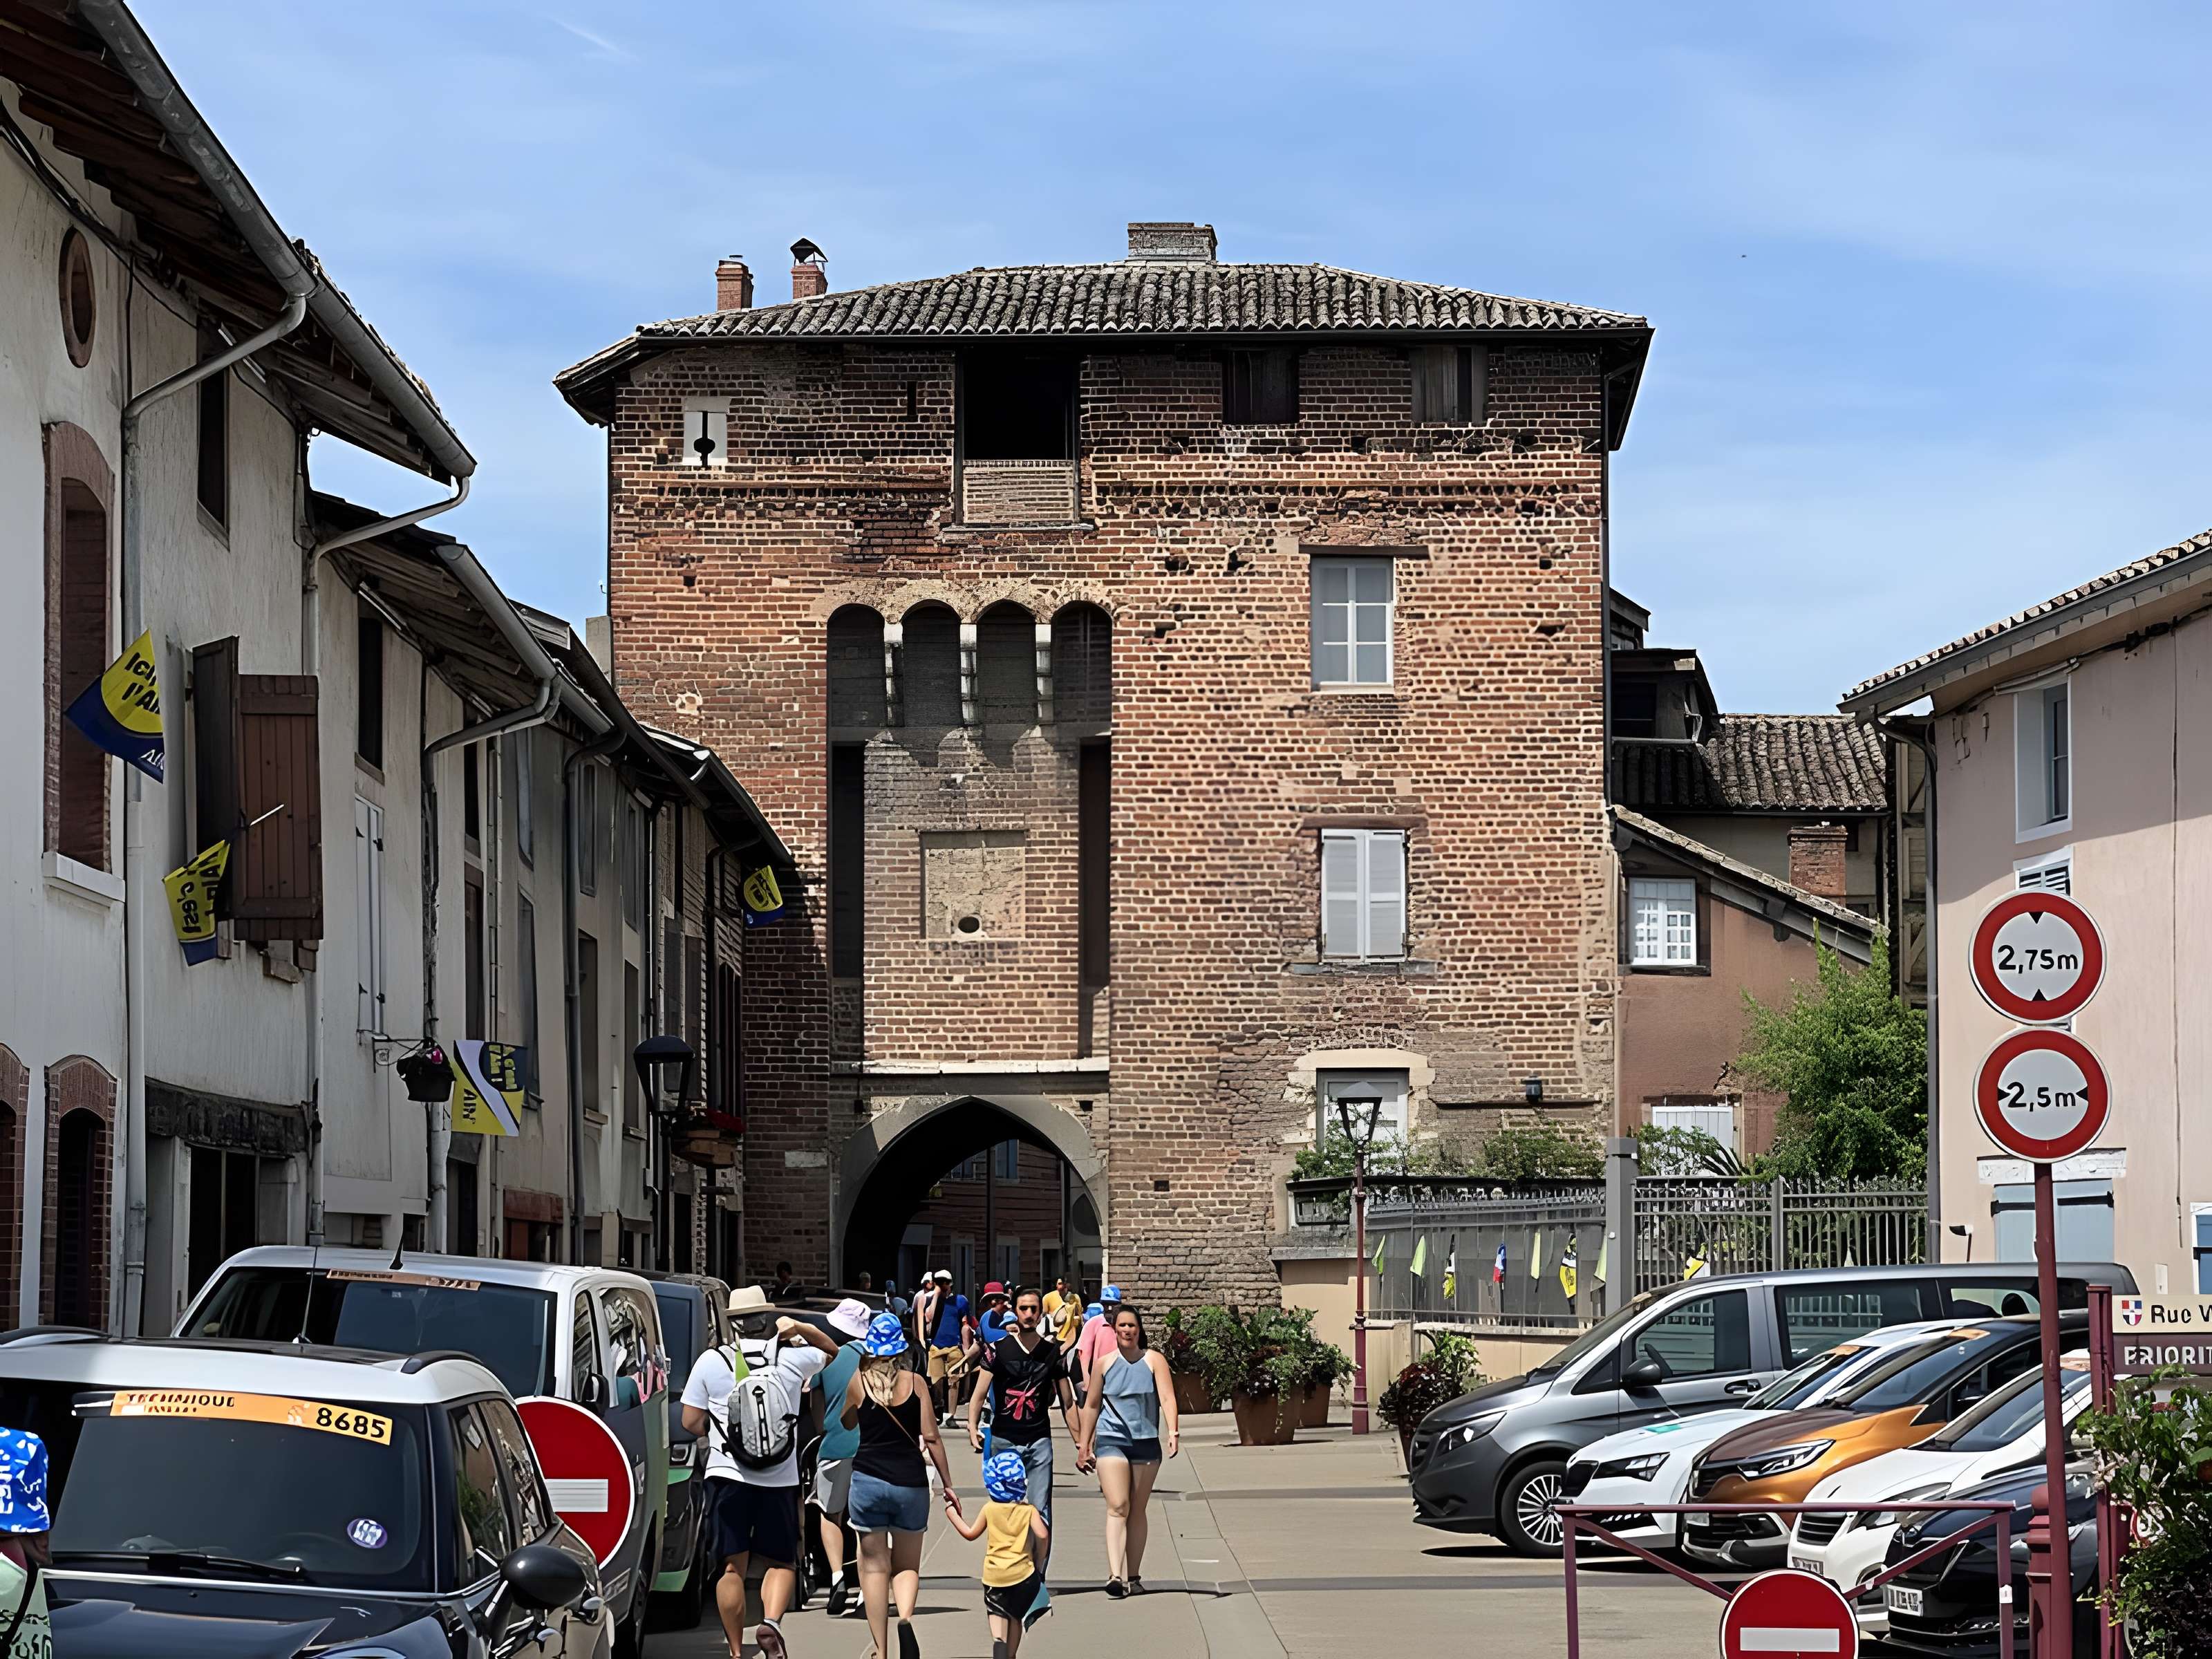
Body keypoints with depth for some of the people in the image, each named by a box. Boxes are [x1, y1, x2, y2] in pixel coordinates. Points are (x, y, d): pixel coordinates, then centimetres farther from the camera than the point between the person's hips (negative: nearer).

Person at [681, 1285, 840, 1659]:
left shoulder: (711, 1362, -1)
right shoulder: (791, 1357, 3)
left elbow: (691, 1422, 3)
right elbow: (831, 1351, 24)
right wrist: (800, 1329, 17)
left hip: (727, 1474, -1)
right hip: (780, 1478, 1)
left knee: (732, 1567, 6)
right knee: (780, 1562, 13)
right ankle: (772, 1621, -14)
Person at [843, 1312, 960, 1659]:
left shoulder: (858, 1382, 1)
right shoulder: (915, 1382, 1)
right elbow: (931, 1438, 0)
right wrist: (948, 1486, 7)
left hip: (869, 1480, -1)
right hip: (911, 1483, 1)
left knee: (874, 1566, 6)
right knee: (907, 1565, 12)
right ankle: (905, 1618, -18)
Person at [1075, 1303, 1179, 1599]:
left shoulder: (1154, 1361, 1)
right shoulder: (1104, 1364, 5)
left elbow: (1167, 1397, -10)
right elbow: (1091, 1405, 13)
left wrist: (1172, 1431, -26)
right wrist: (1084, 1446, 14)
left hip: (1146, 1442, 1)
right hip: (1111, 1440, -1)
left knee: (1137, 1511, 9)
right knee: (1117, 1507, -14)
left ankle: (1133, 1577, 18)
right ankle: (1115, 1575, -25)